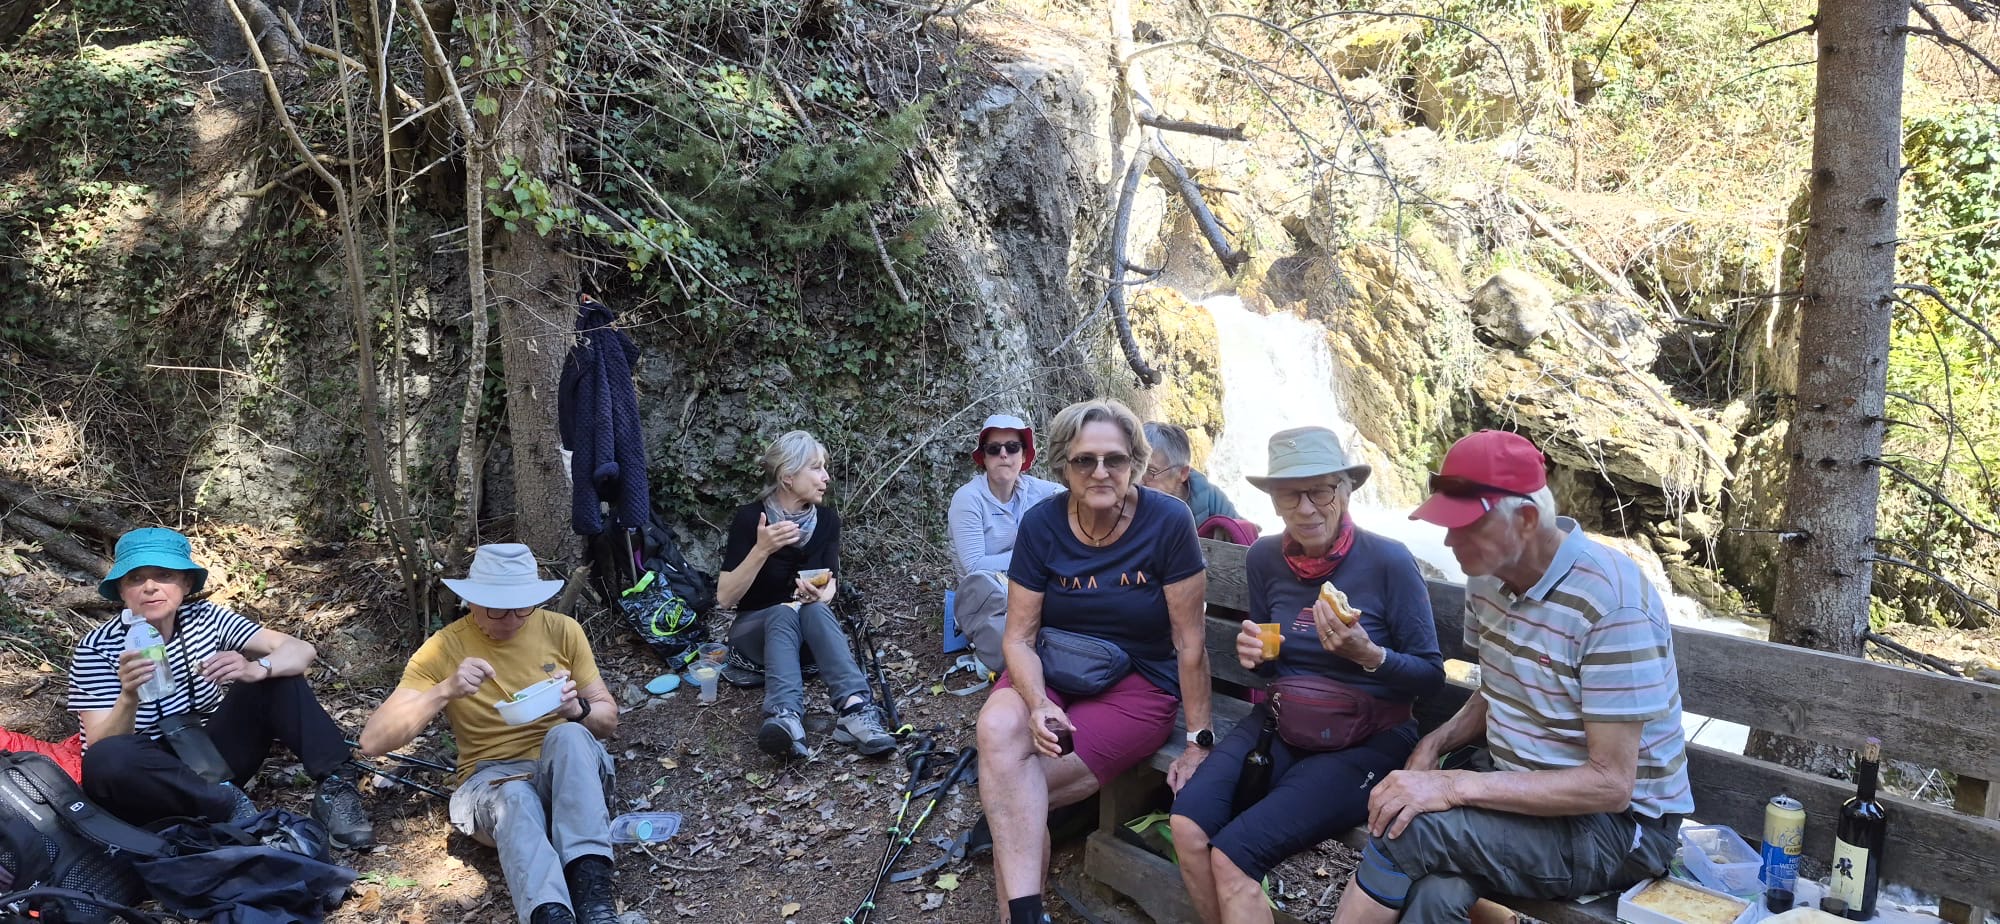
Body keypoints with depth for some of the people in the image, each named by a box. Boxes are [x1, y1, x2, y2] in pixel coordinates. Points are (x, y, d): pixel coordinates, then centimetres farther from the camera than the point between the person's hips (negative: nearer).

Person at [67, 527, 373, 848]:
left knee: (276, 670, -13)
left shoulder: (205, 618, -6)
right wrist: (129, 698, -40)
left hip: (212, 758, 3)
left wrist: (253, 669, -36)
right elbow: (101, 752, -20)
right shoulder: (97, 649, -13)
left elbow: (301, 650, -14)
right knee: (106, 759, -37)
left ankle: (333, 787, -20)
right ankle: (228, 803, -19)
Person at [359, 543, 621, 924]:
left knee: (568, 736, -35)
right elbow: (373, 741, -11)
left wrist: (577, 708, -18)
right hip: (492, 780, -1)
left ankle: (592, 890, -43)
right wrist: (445, 691, -25)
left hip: (570, 771, 1)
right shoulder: (444, 648, -4)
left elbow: (608, 720, 6)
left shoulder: (562, 630, 1)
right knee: (515, 799, -38)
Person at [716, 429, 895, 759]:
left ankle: (855, 709, -55)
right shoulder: (750, 518, -14)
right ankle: (785, 717, -61)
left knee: (814, 609, -33)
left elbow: (830, 584, 0)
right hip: (755, 629, -2)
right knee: (784, 612, -36)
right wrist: (762, 549, -31)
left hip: (807, 632, 2)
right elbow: (725, 597, -17)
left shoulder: (826, 519, -3)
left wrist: (820, 594, -24)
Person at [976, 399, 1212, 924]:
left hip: (1140, 681, -3)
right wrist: (1037, 704, -25)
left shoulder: (1168, 522, -15)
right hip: (1053, 670, 3)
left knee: (1013, 788, -22)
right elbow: (1019, 637, -5)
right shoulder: (1041, 525, -6)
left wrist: (1199, 742, -6)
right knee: (998, 729, -31)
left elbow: (1189, 643, -10)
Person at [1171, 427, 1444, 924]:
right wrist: (1253, 654, -5)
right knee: (1189, 823, -23)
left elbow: (1431, 675, -5)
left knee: (1232, 855, -25)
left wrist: (1367, 653, -23)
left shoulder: (1389, 561, -13)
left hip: (1369, 738, -5)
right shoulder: (1265, 558, 2)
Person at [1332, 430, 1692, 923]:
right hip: (1521, 791, 6)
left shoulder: (1611, 600, -24)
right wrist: (1437, 742, -4)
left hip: (1622, 824, -6)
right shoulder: (1488, 573, 0)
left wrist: (1454, 785, -29)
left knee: (1409, 830, -27)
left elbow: (1610, 784, -23)